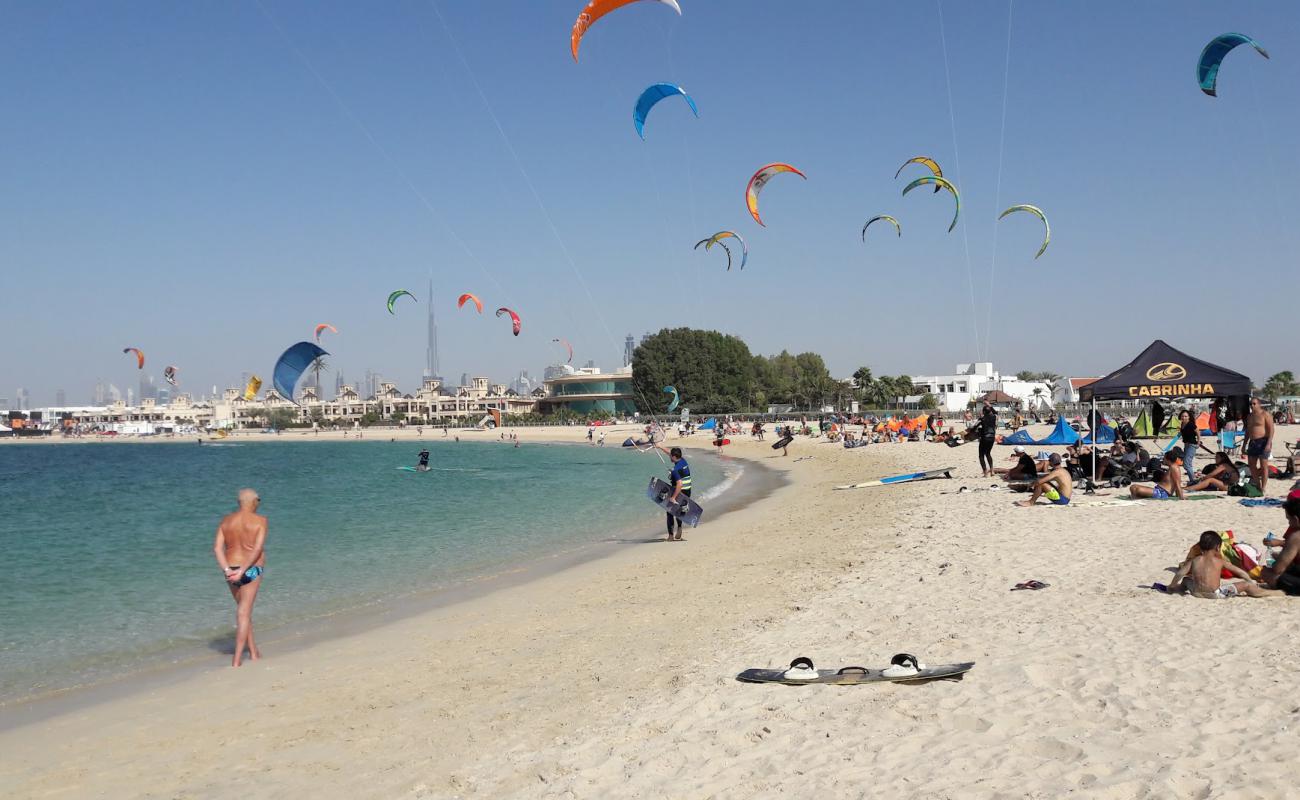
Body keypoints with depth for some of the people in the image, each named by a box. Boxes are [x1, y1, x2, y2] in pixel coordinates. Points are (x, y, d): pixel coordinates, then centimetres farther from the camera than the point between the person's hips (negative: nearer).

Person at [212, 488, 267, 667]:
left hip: (231, 570, 4)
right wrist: (243, 571, -19)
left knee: (244, 609, 21)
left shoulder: (226, 520, 4)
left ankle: (253, 652, 29)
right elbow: (258, 549, -19)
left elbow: (217, 548, -6)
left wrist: (227, 570, -15)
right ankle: (236, 661, -6)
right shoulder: (260, 521, -8)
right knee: (244, 614, -2)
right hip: (252, 570, -4)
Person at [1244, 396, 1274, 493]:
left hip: (1263, 442, -8)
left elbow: (1271, 429, -12)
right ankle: (1257, 485, 18)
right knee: (1251, 465, 7)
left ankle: (1263, 488, -3)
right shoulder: (1249, 416, 16)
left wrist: (1269, 443, -21)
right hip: (1252, 442, 8)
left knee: (1264, 466, -5)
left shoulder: (1265, 414, -6)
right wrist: (1245, 444, 18)